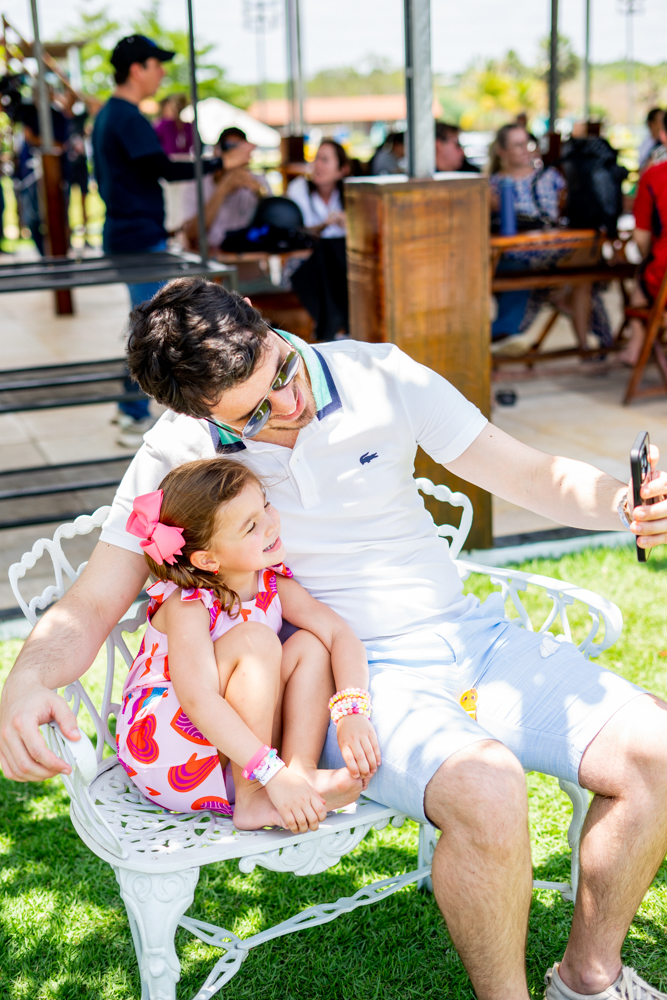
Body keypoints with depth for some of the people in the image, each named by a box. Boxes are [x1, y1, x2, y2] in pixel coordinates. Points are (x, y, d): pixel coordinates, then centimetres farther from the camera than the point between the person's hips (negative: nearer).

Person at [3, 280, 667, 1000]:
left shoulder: (379, 376, -3)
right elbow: (90, 605, -5)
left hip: (468, 635, 4)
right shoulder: (177, 458, -7)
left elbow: (537, 477, 1)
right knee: (485, 787, -34)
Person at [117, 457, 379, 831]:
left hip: (237, 744, 6)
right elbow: (197, 698, -36)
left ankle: (305, 771, -24)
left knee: (310, 644, -12)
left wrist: (353, 712, -31)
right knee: (254, 639, -28)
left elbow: (340, 633, -12)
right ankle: (250, 800, -24)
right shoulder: (187, 607, -24)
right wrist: (273, 774, -43)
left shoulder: (273, 583, -4)